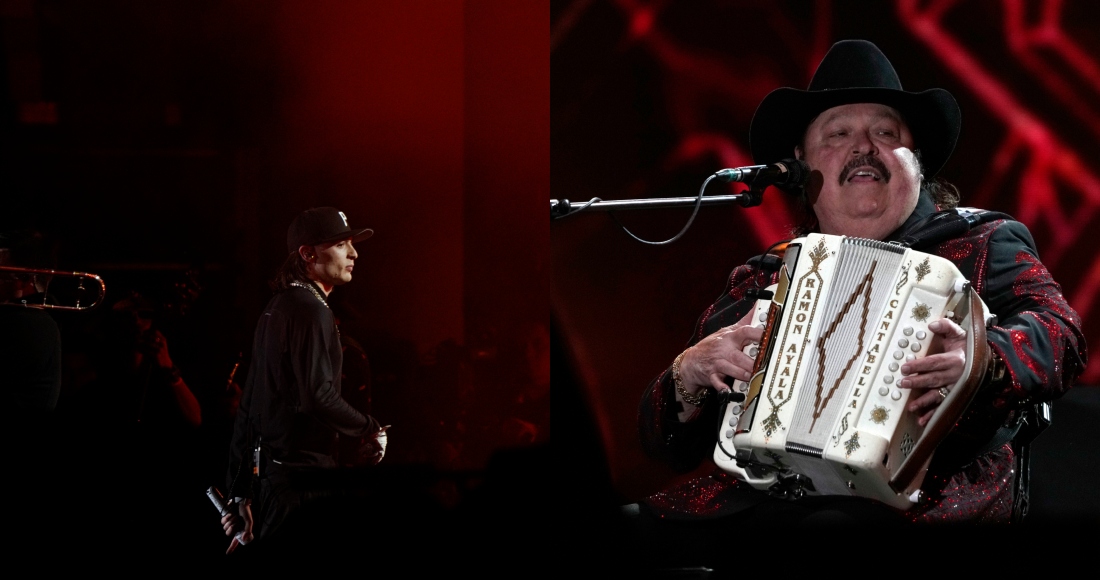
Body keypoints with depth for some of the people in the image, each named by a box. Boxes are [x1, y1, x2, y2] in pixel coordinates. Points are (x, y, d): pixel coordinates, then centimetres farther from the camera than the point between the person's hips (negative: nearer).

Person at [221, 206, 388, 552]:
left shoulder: (277, 308, 17)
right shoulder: (310, 311, -13)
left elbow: (248, 406, 18)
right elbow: (318, 396, -25)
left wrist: (240, 494, 20)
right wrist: (371, 430, -8)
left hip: (267, 469, 10)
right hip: (300, 473, -10)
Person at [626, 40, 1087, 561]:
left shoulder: (981, 243, 13)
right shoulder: (760, 280, 21)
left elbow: (1057, 331, -7)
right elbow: (672, 445, 19)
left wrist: (982, 359, -29)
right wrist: (690, 375, -3)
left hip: (911, 495, -4)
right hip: (751, 495, 4)